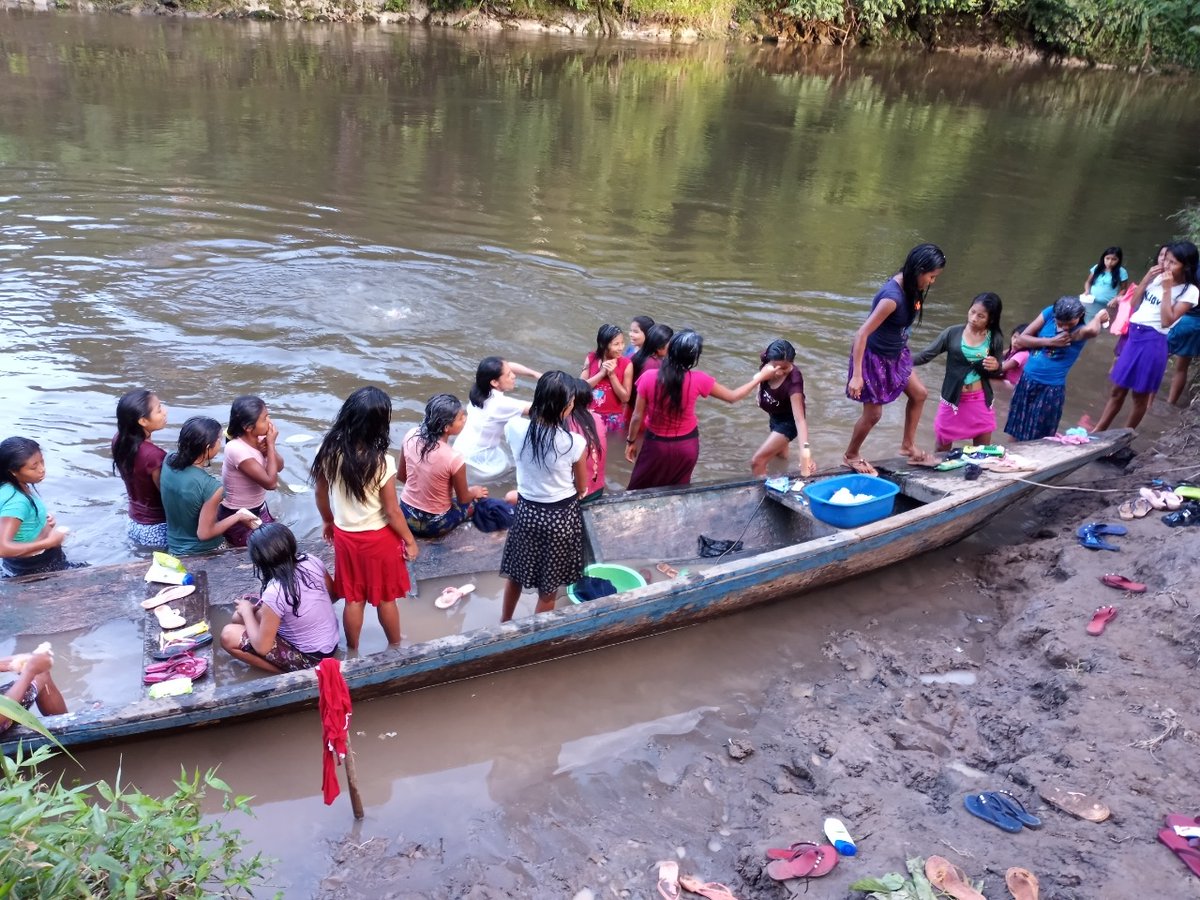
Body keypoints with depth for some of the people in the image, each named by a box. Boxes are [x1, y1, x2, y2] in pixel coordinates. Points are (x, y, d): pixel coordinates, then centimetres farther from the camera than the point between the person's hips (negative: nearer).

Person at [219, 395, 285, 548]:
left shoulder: (258, 439, -8)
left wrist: (268, 448, -16)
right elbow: (270, 482, -30)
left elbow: (279, 467, 3)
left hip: (259, 510, 7)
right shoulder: (237, 449, -29)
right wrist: (270, 445, -23)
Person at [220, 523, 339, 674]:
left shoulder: (274, 593, -29)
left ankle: (290, 671, -1)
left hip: (309, 658, -7)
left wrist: (247, 612, -5)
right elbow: (333, 596, 6)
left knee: (229, 635, -9)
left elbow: (262, 647, -19)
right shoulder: (312, 562, -12)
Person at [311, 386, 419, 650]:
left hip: (345, 536, 4)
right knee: (386, 599, 18)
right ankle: (395, 648, 39)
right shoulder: (381, 462, -28)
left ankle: (352, 653, 36)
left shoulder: (329, 451, -14)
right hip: (379, 539, -4)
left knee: (353, 600, 20)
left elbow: (321, 495, 1)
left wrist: (328, 522, 20)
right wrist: (410, 541, -3)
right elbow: (392, 512, -18)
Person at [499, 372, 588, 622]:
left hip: (526, 510, 4)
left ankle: (505, 622, 48)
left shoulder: (515, 428, -16)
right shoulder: (574, 443, -24)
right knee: (548, 588, 16)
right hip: (561, 516, -3)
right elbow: (582, 489, -7)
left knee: (515, 573, 27)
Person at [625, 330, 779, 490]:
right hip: (687, 445, 1)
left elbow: (638, 416, -11)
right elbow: (732, 397, -5)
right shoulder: (698, 379, -20)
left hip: (656, 444, -1)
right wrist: (760, 377, 6)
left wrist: (631, 441, 6)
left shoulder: (649, 378, -21)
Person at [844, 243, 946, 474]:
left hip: (895, 354, 9)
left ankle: (908, 445, 34)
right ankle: (850, 455, 26)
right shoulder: (893, 297, -33)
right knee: (873, 414, 3)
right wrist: (856, 375, -33)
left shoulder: (908, 286, -8)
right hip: (874, 357, -9)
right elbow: (862, 333, -34)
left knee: (919, 394, 18)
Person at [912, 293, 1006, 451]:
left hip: (980, 401, 1)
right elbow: (926, 355, -8)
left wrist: (996, 367, -17)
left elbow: (997, 373, 5)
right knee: (942, 450, 8)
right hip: (953, 399, -1)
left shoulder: (995, 339, -4)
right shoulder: (953, 333, -7)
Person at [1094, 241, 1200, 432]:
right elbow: (1133, 304, 8)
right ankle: (1096, 432, 20)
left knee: (1140, 395, 7)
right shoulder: (1157, 278, 8)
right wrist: (1146, 279, -2)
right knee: (1118, 390, 13)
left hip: (1153, 342, -6)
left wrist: (1167, 289, -16)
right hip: (1133, 335, 6)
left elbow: (1167, 321, -17)